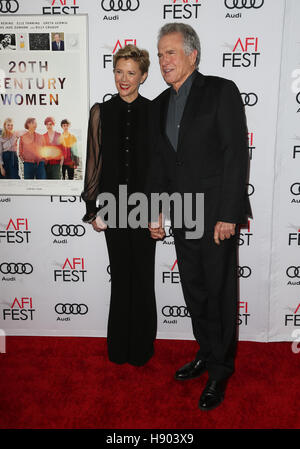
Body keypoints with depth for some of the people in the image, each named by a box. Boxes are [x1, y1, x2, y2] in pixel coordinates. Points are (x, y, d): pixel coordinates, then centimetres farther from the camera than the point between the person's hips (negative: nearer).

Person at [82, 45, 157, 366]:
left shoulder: (154, 112, 1)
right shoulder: (101, 112, 3)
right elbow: (94, 162, 2)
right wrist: (93, 208, -1)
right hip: (113, 204, 1)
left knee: (143, 275, 8)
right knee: (121, 274, 10)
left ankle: (142, 345, 26)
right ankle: (119, 346, 28)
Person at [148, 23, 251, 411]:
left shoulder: (221, 91, -6)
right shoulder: (161, 104, 13)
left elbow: (236, 154, -12)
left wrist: (228, 215, -17)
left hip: (216, 213, -6)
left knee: (220, 293, 5)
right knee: (194, 291, 15)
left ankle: (220, 370, 23)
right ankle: (207, 354, 35)